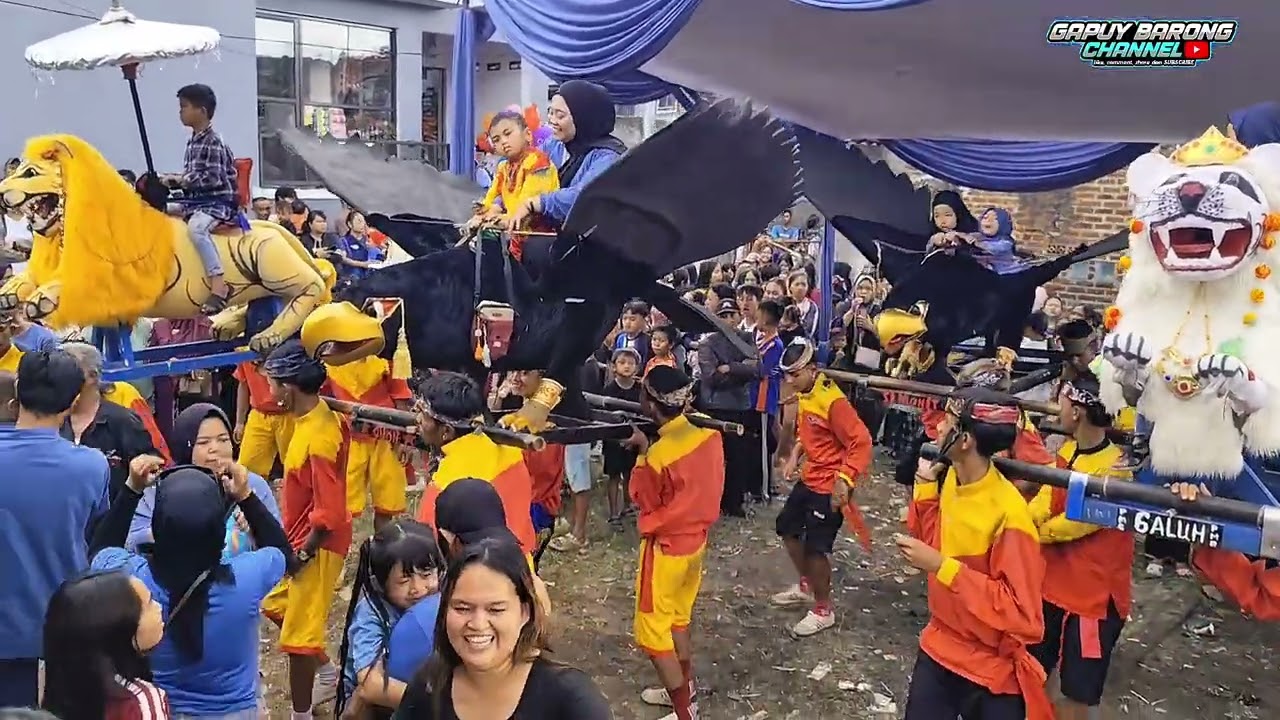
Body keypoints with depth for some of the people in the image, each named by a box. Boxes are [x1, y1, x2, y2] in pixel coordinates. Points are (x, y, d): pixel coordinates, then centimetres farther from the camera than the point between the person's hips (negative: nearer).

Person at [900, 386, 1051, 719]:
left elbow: (1022, 613, -27)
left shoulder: (1009, 514, -27)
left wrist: (942, 567, -30)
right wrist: (925, 488, -4)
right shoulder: (950, 479, -4)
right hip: (938, 648, 7)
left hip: (991, 671, -6)